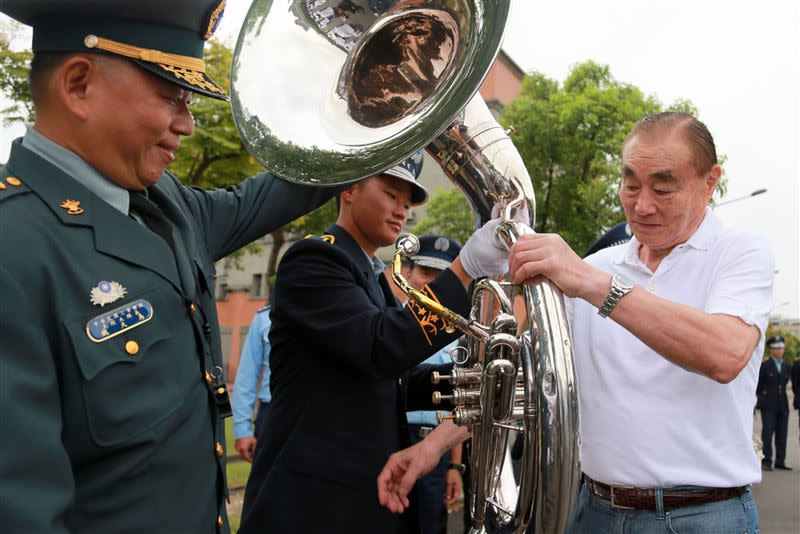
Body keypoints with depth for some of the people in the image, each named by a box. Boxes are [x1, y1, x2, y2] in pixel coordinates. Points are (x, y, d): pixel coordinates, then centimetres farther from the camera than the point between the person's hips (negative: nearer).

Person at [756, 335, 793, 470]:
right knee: (767, 433, -6)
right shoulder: (764, 365, -1)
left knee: (782, 435, 3)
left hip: (783, 405, 4)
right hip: (768, 406, -4)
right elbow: (758, 386, 4)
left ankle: (780, 462, 9)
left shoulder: (787, 367, 13)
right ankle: (766, 462, -5)